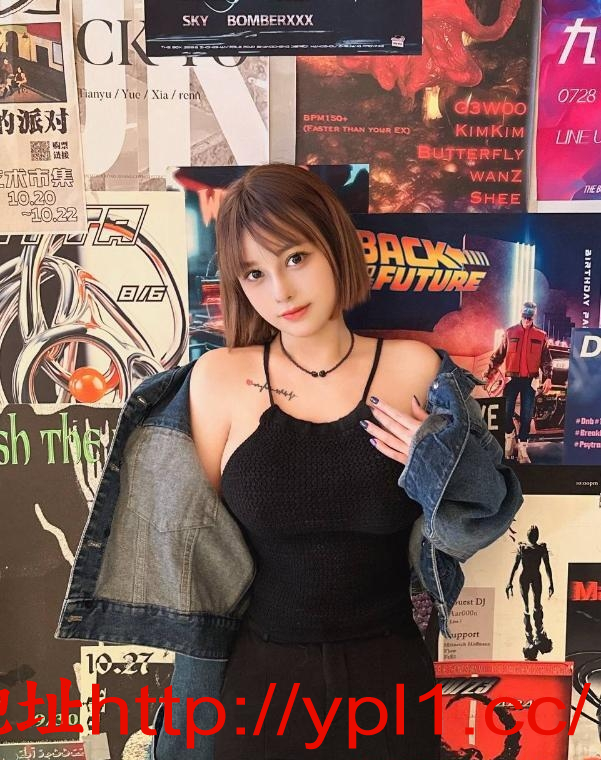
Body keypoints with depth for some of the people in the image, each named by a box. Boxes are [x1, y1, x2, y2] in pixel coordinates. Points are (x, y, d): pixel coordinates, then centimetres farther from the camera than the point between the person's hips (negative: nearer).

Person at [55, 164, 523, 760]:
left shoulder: (415, 370, -8)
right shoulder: (218, 378, -9)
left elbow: (469, 519, 2)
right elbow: (194, 541, 0)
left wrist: (439, 461, -15)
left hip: (384, 678, 1)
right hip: (258, 676, 0)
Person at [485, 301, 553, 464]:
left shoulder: (541, 336, 5)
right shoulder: (510, 332, 4)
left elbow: (546, 359, 7)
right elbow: (498, 355, 6)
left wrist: (547, 378, -7)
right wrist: (488, 374, 1)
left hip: (529, 380, 0)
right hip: (512, 379, 0)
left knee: (526, 416, 1)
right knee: (507, 412, 0)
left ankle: (522, 447, 9)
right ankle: (510, 439, 23)